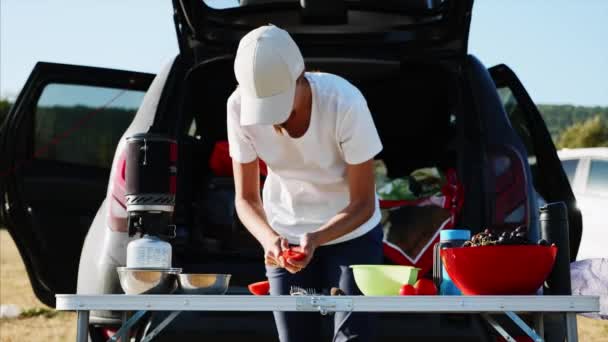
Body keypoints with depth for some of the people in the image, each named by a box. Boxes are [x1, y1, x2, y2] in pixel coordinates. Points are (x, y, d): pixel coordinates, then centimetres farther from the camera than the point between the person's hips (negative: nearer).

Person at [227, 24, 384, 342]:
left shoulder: (344, 102, -30)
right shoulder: (240, 106, -22)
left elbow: (363, 204, -21)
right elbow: (246, 198, -12)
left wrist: (316, 239, -38)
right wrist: (268, 238, -32)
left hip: (351, 232, -2)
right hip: (284, 235, 2)